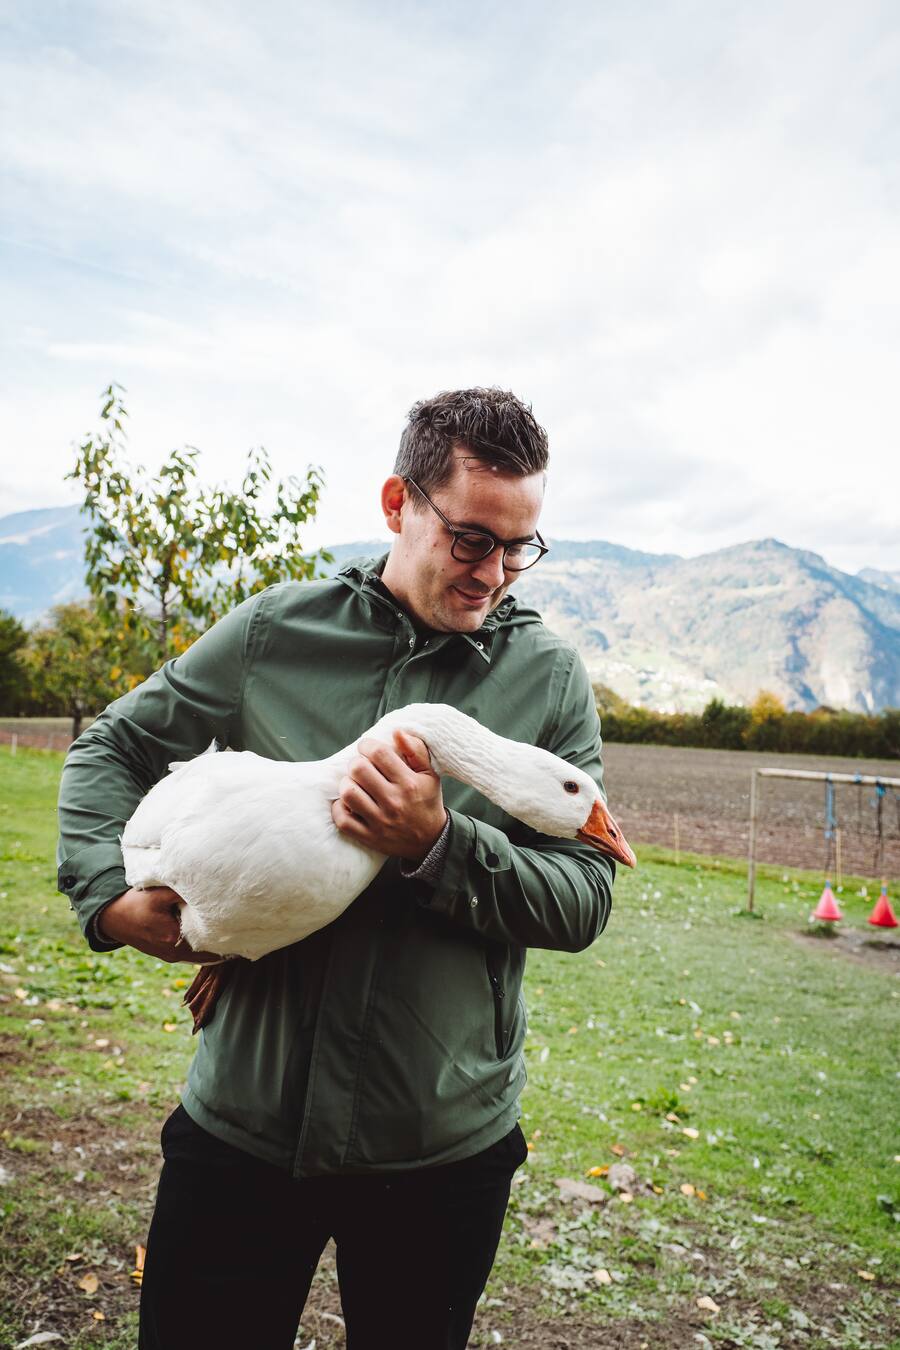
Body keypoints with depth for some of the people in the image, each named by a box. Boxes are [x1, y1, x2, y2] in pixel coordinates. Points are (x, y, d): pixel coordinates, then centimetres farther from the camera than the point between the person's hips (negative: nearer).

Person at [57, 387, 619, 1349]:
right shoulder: (274, 631, -3)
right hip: (241, 1117, 1)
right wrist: (110, 894, -7)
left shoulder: (549, 677, -4)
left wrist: (437, 845, -23)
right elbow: (112, 748, 8)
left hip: (445, 1145, 0)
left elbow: (583, 900, -7)